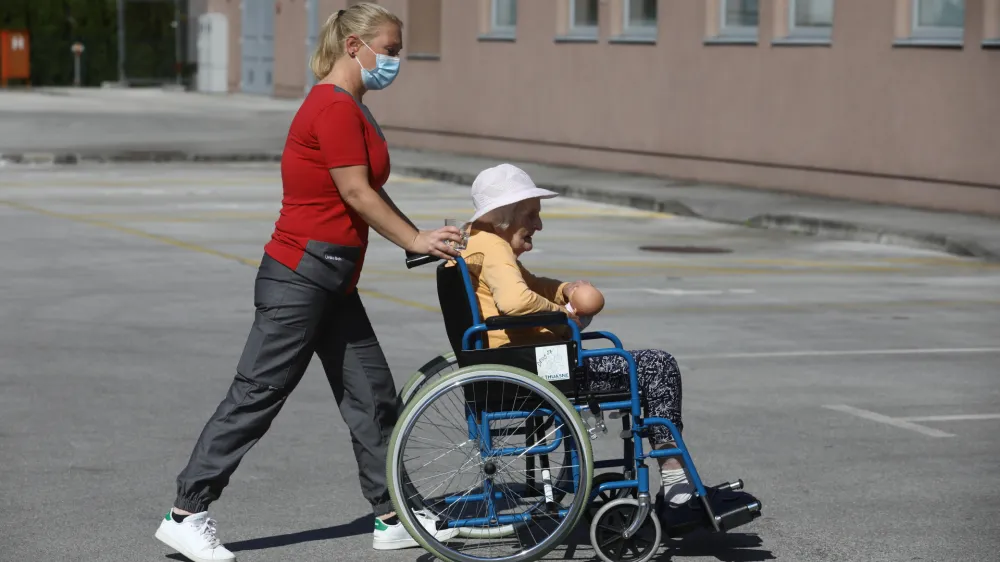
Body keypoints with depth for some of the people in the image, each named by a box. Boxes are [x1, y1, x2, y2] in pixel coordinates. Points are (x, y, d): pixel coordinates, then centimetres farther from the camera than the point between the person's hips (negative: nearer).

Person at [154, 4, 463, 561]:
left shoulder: (351, 108, 17)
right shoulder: (334, 107, -16)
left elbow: (370, 193, 16)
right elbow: (356, 193, -17)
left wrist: (422, 237, 7)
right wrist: (415, 240, -8)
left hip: (332, 283, 11)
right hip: (300, 278, -11)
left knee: (372, 395, 10)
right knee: (258, 394, -6)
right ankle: (186, 515, 0)